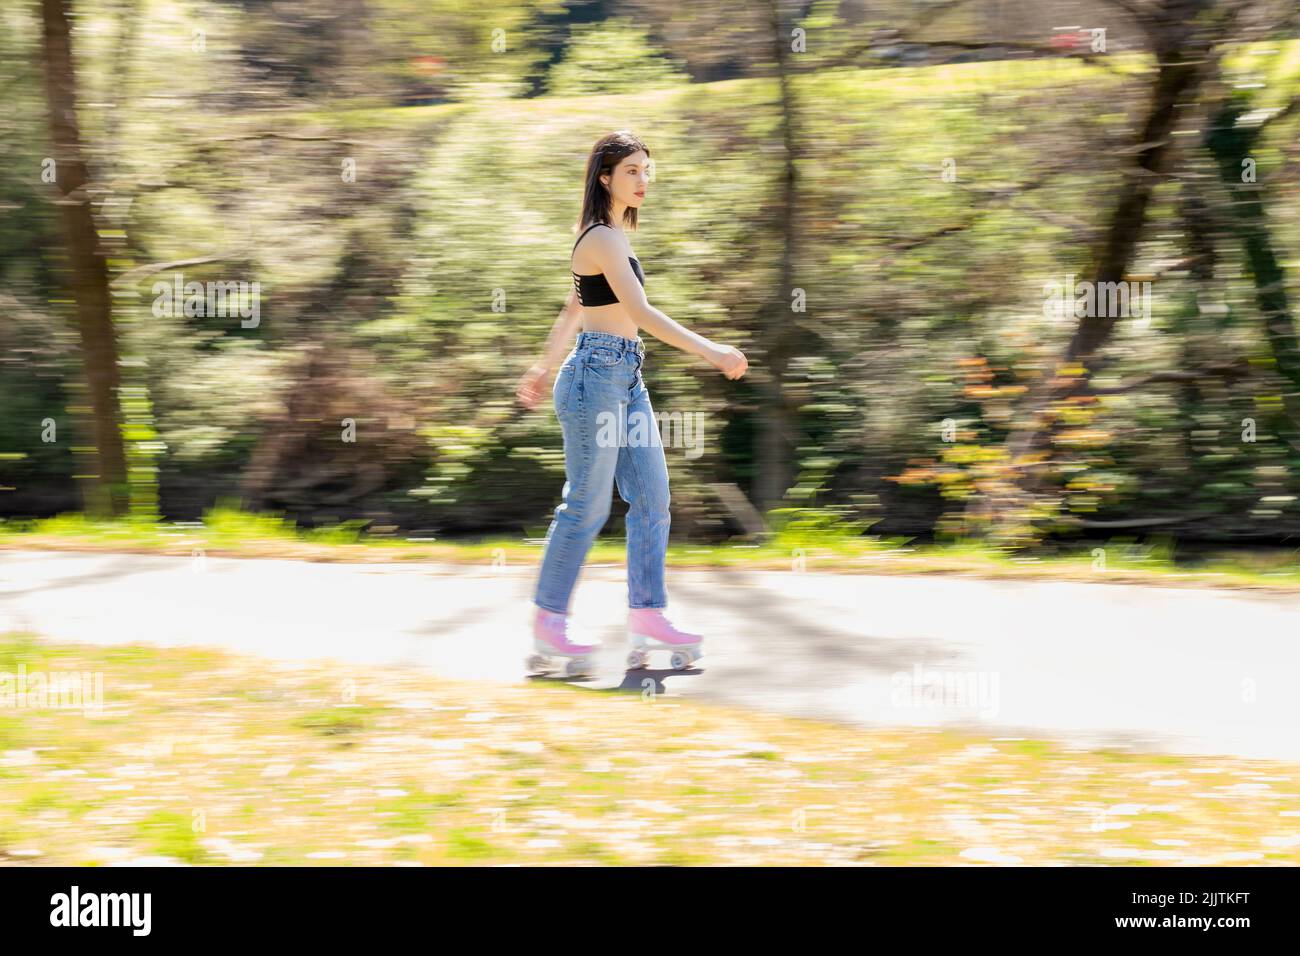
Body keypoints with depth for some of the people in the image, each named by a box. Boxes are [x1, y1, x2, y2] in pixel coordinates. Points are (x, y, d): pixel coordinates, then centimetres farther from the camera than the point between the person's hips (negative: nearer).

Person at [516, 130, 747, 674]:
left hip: (627, 381, 10)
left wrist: (544, 368, 30)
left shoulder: (608, 237, 16)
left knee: (652, 498, 4)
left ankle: (647, 617, 5)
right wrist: (710, 352, -27)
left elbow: (573, 311, 24)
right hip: (597, 375, -10)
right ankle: (548, 624, 4)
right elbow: (639, 312, -24)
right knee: (587, 504, -4)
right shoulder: (604, 240, -14)